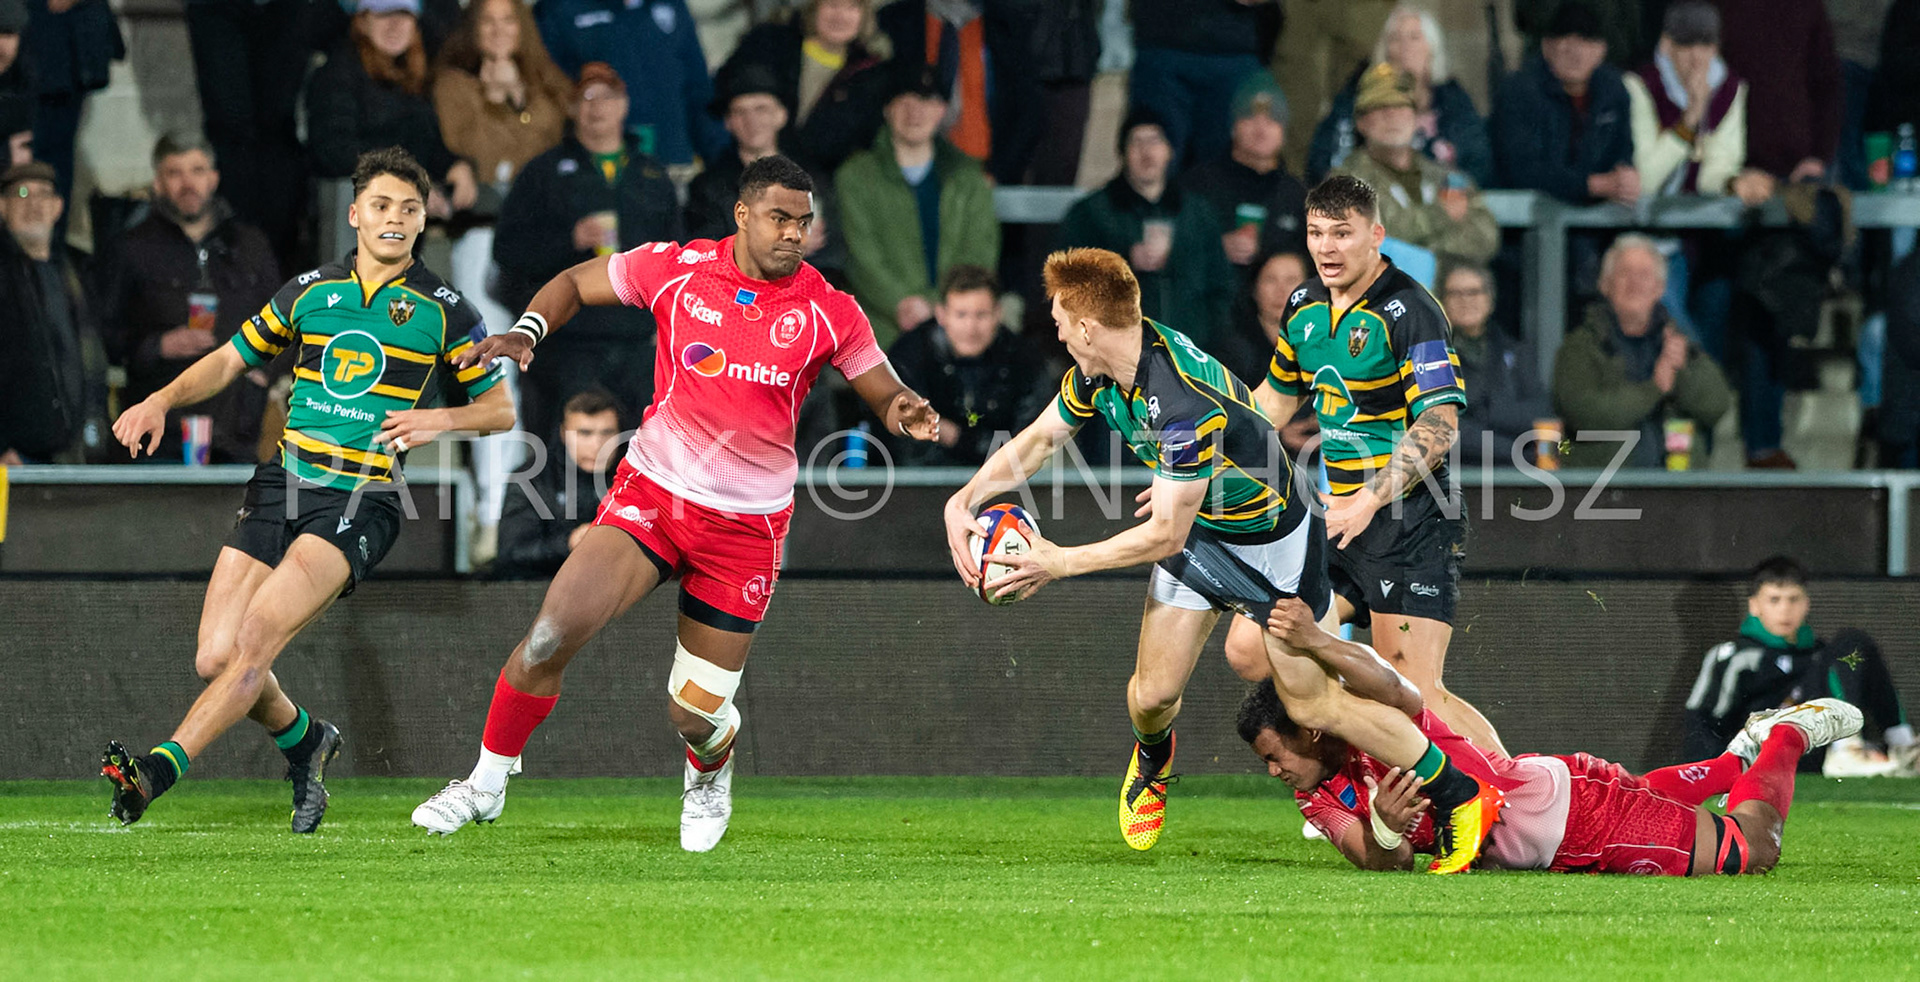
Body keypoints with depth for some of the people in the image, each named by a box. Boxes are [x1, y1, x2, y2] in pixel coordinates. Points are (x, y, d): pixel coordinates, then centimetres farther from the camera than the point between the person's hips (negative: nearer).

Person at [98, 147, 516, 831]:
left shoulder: (442, 312, 5)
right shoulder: (309, 291, 13)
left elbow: (501, 408, 11)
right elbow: (229, 361, 22)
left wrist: (439, 420, -8)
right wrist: (162, 402, 6)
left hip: (362, 499, -4)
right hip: (283, 484, 4)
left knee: (258, 635, -24)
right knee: (216, 658, -6)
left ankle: (157, 773, -26)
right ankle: (304, 741, 23)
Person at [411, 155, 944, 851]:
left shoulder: (829, 311, -5)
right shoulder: (676, 268, -4)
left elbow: (884, 392, 5)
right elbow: (576, 284, 10)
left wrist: (906, 411, -19)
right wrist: (525, 333, -9)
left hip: (746, 525, 0)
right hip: (653, 489, 0)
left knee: (696, 715, 1)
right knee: (551, 636, -20)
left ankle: (710, 772, 40)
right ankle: (486, 785, 1)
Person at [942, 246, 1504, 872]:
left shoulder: (1182, 404, -37)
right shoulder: (1098, 370, -11)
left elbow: (1165, 535, -32)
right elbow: (1039, 439, 5)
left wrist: (1059, 563, -25)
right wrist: (965, 500, -9)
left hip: (1270, 540, -7)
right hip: (1198, 524, 7)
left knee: (1312, 702, -4)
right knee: (1153, 691, 2)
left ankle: (1460, 796, 8)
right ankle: (1152, 760, 39)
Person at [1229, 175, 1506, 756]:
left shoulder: (1409, 312, -15)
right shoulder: (1305, 306, 9)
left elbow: (1440, 424, -23)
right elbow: (1275, 399, 25)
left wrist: (1367, 502, -31)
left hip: (1408, 526, -8)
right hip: (1334, 515, 8)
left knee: (1417, 694, -14)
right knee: (1250, 652, 2)